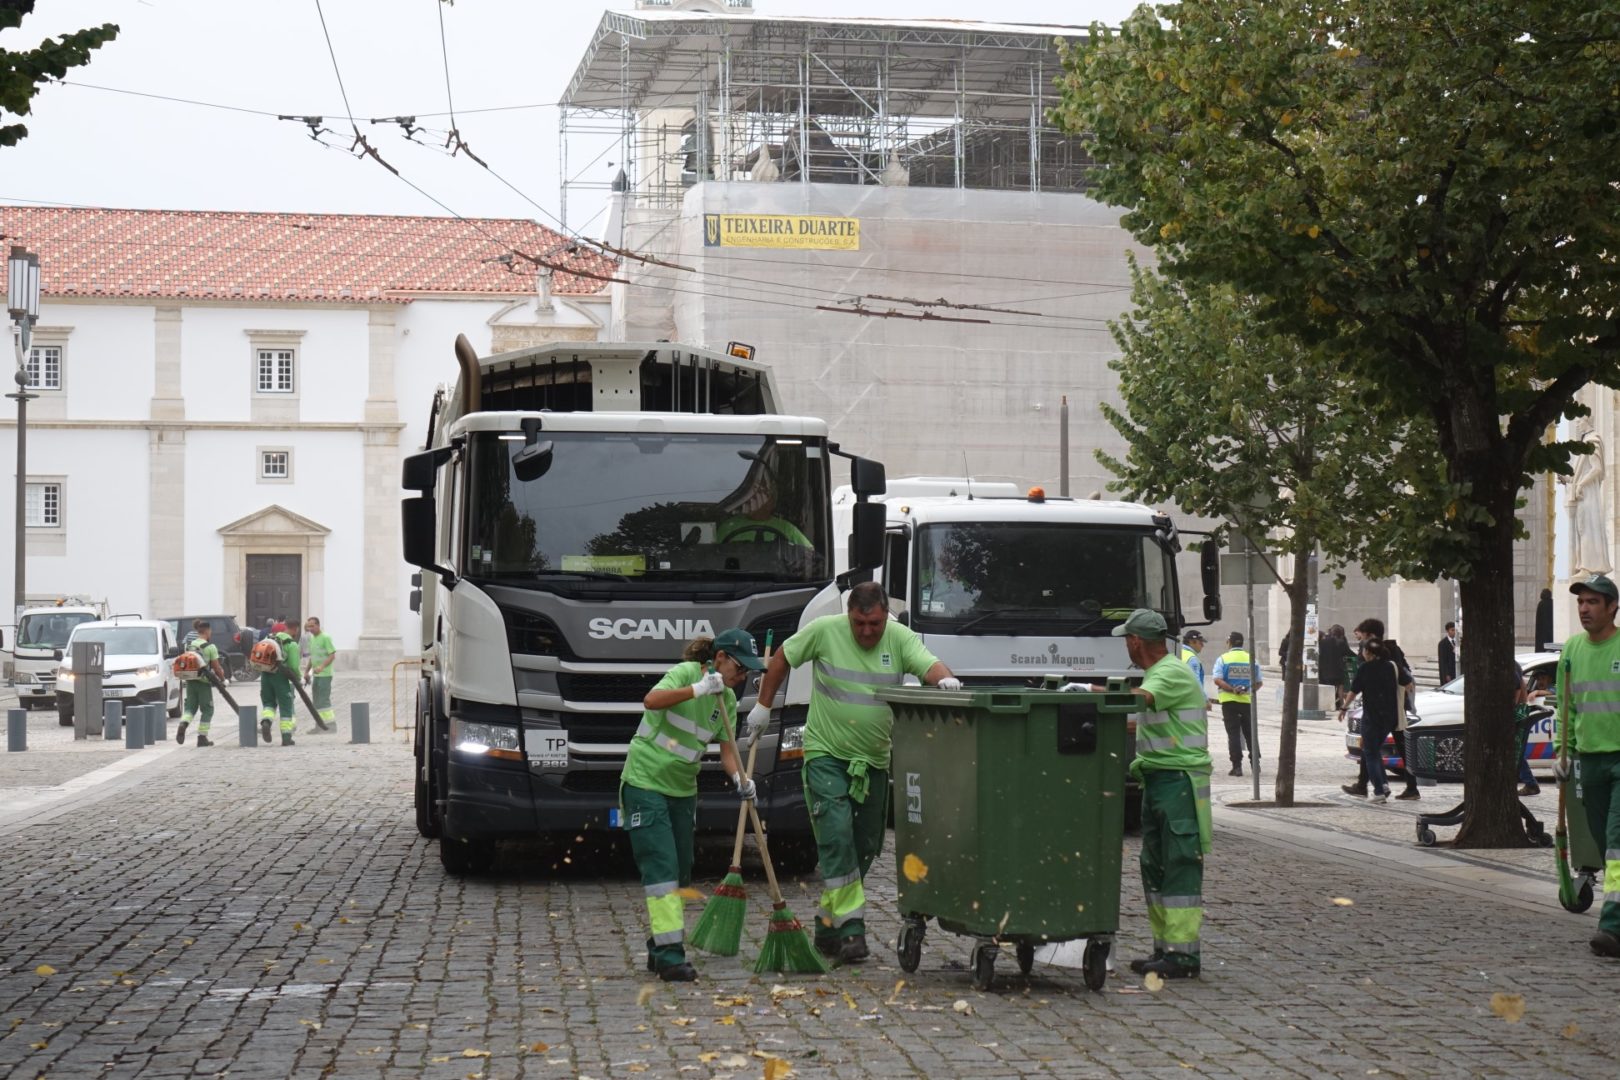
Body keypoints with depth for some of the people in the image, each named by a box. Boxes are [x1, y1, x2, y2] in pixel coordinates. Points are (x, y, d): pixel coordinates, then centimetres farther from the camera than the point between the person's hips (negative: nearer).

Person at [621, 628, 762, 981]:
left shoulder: (728, 700, 5)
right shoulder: (687, 672, -15)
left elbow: (726, 749, 3)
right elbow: (651, 701, -33)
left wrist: (740, 778, -16)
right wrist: (698, 690, -41)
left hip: (683, 790, 8)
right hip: (645, 782, -8)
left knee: (680, 872, 10)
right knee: (661, 867, -14)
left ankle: (660, 949, 20)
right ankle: (669, 955, -16)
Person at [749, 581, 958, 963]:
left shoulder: (900, 638, -3)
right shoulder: (824, 631, -9)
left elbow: (929, 666, -17)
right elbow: (781, 659, 4)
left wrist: (945, 678, -41)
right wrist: (763, 707, 7)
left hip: (873, 760, 4)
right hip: (826, 754, -4)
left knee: (864, 847, 7)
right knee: (837, 835, -18)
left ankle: (828, 927, 20)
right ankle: (849, 926, -17)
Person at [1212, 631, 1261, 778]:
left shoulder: (1223, 659, -3)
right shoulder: (1251, 659, 5)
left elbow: (1218, 680, -14)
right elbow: (1258, 683, 7)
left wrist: (1232, 690, -14)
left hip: (1229, 701, -2)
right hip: (1247, 701, 2)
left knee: (1233, 733, 0)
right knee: (1250, 733, 13)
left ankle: (1237, 766, -4)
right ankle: (1255, 763, 13)